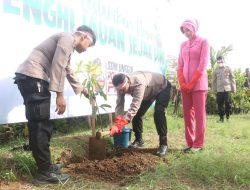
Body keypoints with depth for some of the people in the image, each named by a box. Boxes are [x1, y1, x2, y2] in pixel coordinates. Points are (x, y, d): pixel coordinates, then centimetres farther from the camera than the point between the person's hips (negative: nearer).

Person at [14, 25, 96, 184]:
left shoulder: (68, 46, 27)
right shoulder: (67, 38, -4)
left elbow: (68, 71, 40)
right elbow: (57, 66, -16)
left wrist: (83, 90, 50)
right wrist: (60, 94, -17)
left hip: (30, 78, 11)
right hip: (32, 77, -11)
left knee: (38, 126, 13)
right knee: (41, 126, -8)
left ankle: (45, 165, 22)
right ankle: (45, 172, -1)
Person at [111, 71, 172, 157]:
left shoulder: (139, 83, -46)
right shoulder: (121, 85, -24)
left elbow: (134, 106, -51)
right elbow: (119, 104, -22)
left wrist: (122, 122, -58)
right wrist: (118, 122, -36)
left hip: (162, 88, -7)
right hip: (148, 92, 7)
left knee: (158, 113, -25)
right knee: (136, 113, -3)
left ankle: (163, 144, -14)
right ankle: (139, 140, 14)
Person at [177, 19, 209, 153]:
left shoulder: (203, 42, 0)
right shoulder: (183, 45, 15)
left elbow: (203, 65, -9)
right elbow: (180, 65, 11)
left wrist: (191, 83, -13)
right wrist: (182, 83, -3)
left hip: (198, 84, -5)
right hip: (185, 84, 5)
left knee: (199, 114, -2)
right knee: (187, 114, 6)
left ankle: (198, 144, 4)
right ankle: (190, 143, 13)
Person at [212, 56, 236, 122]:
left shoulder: (228, 68, 6)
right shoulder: (216, 70, 8)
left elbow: (232, 79, 7)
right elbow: (213, 81, 11)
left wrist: (234, 88, 2)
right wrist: (214, 89, 5)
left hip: (227, 89, -1)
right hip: (219, 90, 1)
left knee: (228, 103, -3)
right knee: (220, 104, -1)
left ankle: (228, 117, 11)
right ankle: (221, 118, 7)